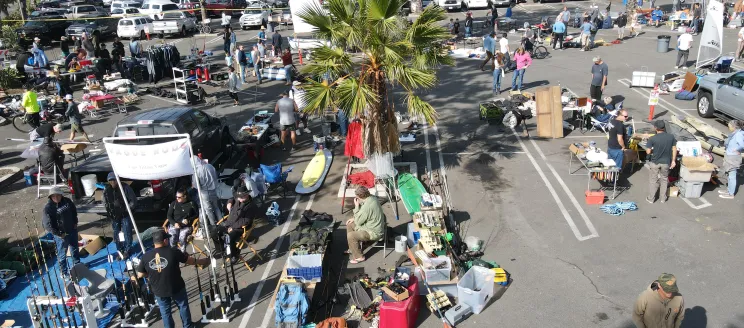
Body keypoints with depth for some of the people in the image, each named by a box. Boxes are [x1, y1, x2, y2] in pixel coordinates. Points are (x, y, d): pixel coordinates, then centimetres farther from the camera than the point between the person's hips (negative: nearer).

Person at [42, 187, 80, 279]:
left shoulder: (67, 201, -5)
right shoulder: (48, 208, -20)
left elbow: (74, 210, 15)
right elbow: (47, 224, -21)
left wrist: (75, 223, 8)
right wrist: (59, 234, -20)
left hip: (72, 230, 6)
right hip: (61, 235, -6)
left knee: (75, 250, 24)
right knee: (62, 254, 7)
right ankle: (64, 273, 21)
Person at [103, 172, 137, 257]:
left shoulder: (125, 187, -14)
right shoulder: (106, 190, -3)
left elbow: (133, 200, -7)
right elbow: (105, 203, 12)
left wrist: (127, 209, -13)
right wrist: (109, 211, 2)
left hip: (125, 215, -3)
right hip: (114, 216, 3)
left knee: (127, 233, 2)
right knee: (117, 234, 12)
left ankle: (126, 250, 18)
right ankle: (120, 250, 26)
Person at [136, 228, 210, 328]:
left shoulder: (145, 256, -13)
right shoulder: (173, 252, -19)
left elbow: (140, 275, -3)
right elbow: (190, 260, -6)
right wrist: (204, 261, 10)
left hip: (158, 290, 2)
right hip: (176, 287, -1)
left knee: (165, 311, 19)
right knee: (183, 306, 21)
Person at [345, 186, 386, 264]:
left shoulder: (367, 206, -32)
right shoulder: (371, 198, -3)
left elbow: (358, 222, -20)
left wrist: (356, 206, -17)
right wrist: (354, 218, 8)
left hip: (374, 233, -10)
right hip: (373, 225, 10)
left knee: (350, 236, -19)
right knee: (349, 224, 16)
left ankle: (359, 257, 1)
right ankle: (352, 249, 30)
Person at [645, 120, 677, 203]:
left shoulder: (652, 139, -18)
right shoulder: (671, 137, -7)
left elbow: (648, 152, -15)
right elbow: (674, 149, -1)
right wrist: (673, 161, 8)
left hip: (654, 162, -3)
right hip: (666, 162, 3)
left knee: (653, 180, 13)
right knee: (664, 179, 21)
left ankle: (651, 198, 23)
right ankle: (663, 198, 31)